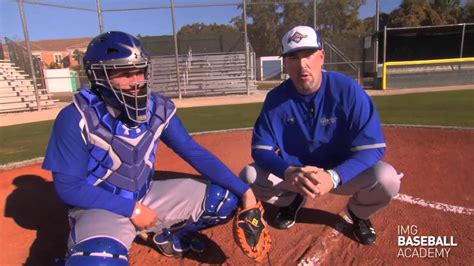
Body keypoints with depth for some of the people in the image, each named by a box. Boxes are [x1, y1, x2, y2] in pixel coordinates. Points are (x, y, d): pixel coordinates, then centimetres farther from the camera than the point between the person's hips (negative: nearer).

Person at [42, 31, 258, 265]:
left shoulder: (159, 108, -7)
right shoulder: (76, 119, -19)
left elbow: (195, 153, -7)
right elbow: (68, 188, -15)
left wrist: (243, 190, -13)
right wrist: (131, 209, -18)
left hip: (146, 197, 5)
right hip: (99, 206, -4)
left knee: (225, 198, -3)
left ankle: (170, 235, 19)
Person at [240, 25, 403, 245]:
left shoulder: (347, 90, -21)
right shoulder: (276, 98, -14)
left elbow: (373, 148, -24)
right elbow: (261, 149, -14)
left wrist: (333, 177, -40)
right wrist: (289, 172, -35)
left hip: (342, 173, -1)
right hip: (294, 173, 2)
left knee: (386, 179, -30)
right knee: (249, 177, -20)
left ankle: (359, 212, 9)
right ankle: (292, 200, 14)